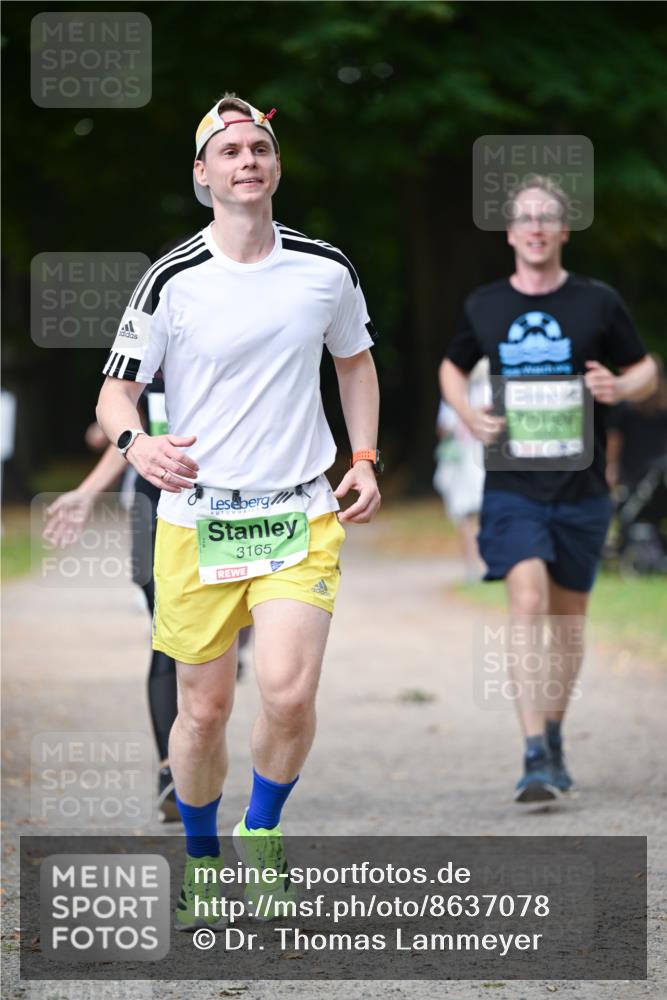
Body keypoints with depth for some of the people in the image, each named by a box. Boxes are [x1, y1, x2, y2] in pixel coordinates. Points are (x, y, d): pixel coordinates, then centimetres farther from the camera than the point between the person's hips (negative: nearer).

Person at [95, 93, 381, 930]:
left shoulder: (326, 270, 2)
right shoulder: (172, 281, -6)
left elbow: (355, 361, 21)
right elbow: (115, 391, 0)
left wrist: (364, 460, 10)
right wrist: (136, 443, -23)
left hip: (302, 517, 1)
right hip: (196, 519, -1)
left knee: (288, 691, -18)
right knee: (203, 707, 4)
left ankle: (261, 836, 8)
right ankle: (200, 858, 27)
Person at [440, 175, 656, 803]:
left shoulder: (598, 303, 1)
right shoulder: (485, 307, 4)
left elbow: (646, 370, 11)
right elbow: (452, 369, 21)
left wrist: (621, 387, -12)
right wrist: (468, 416, 2)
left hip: (581, 490, 1)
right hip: (511, 486, -1)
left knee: (567, 616, 10)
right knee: (527, 600, -18)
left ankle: (554, 735, 30)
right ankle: (535, 756, -23)